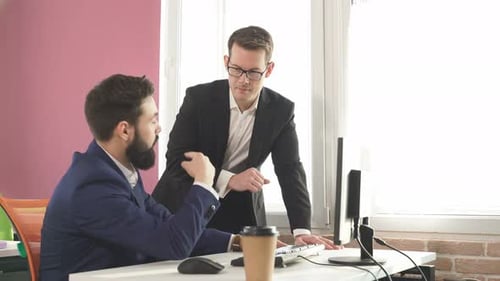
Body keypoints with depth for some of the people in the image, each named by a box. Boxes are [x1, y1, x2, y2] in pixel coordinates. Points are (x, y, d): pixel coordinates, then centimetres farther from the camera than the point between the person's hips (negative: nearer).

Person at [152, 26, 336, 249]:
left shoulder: (281, 110, -6)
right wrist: (230, 180, -32)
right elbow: (175, 161, -18)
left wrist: (302, 230, -23)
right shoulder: (198, 97, -12)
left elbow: (290, 170, -9)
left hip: (241, 214, 2)